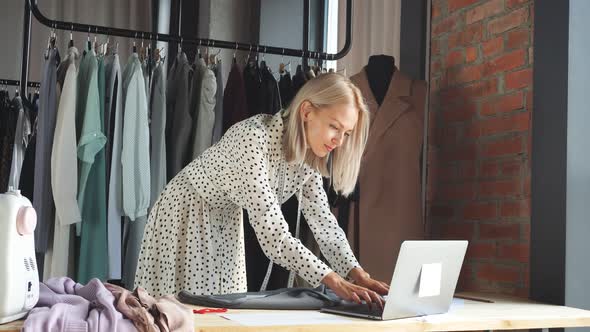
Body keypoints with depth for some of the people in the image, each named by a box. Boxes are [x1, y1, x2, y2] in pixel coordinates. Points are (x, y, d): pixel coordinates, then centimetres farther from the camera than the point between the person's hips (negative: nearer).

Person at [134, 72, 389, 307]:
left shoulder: (308, 156, -10)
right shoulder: (253, 139, -34)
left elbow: (323, 221, -7)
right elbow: (271, 232, -39)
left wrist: (358, 275, -21)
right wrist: (335, 282, -43)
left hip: (226, 223, 7)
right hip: (185, 218, -7)